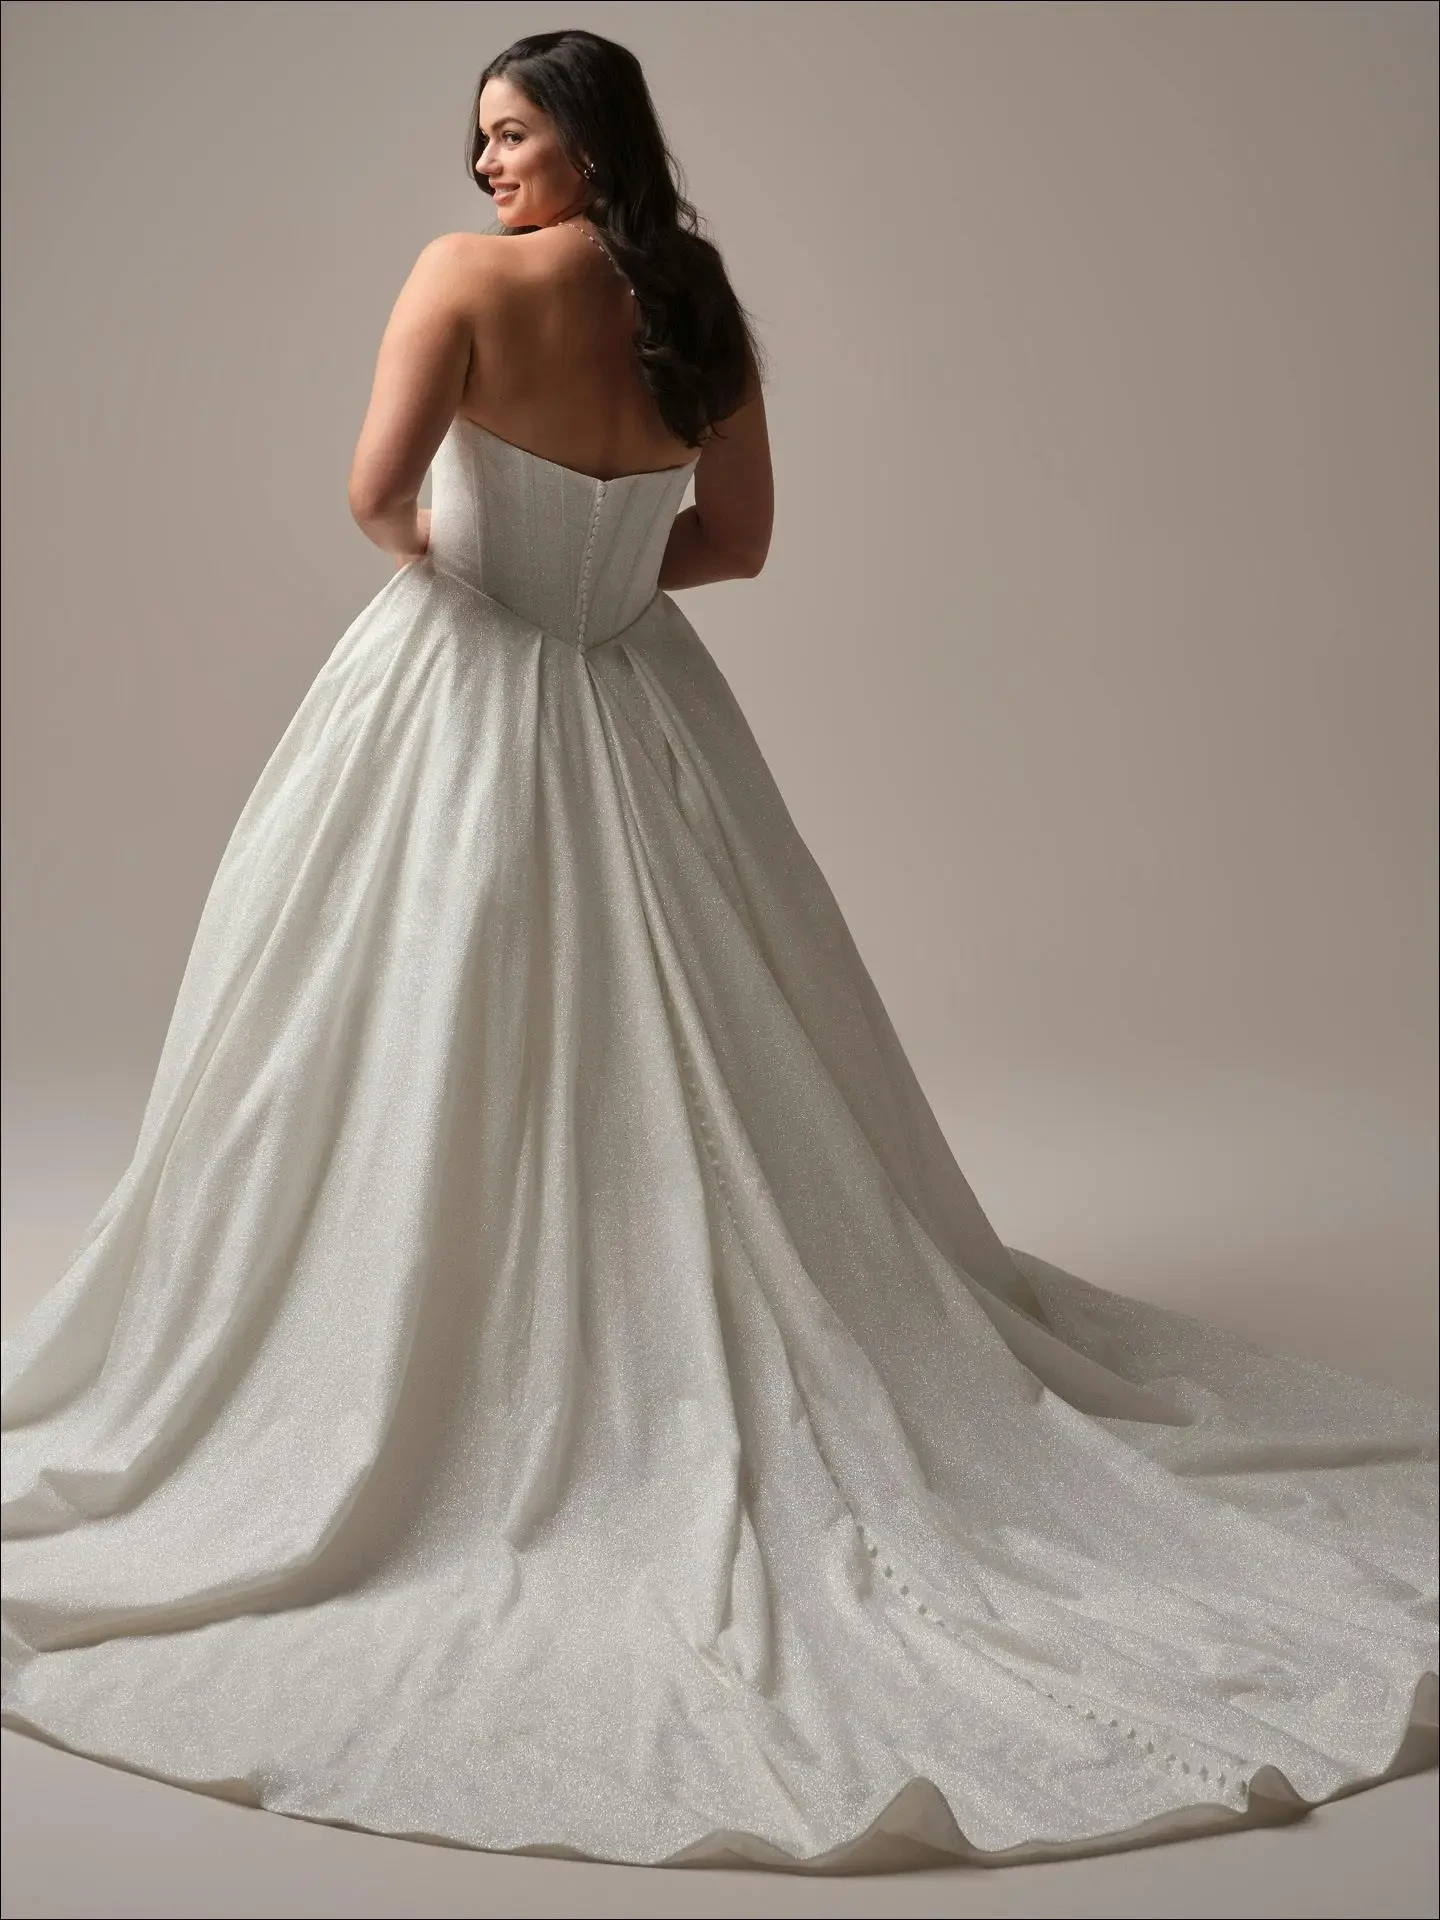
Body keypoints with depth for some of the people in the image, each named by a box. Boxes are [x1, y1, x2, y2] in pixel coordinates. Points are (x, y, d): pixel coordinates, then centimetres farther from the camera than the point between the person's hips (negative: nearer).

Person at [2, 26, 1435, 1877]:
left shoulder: (471, 271, -11)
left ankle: (405, 1401, 12)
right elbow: (736, 539, 10)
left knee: (442, 1071, 4)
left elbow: (378, 492, -20)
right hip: (633, 712, 5)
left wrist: (425, 545, 0)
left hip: (460, 704, -5)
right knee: (667, 1079, 13)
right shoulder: (704, 307, 4)